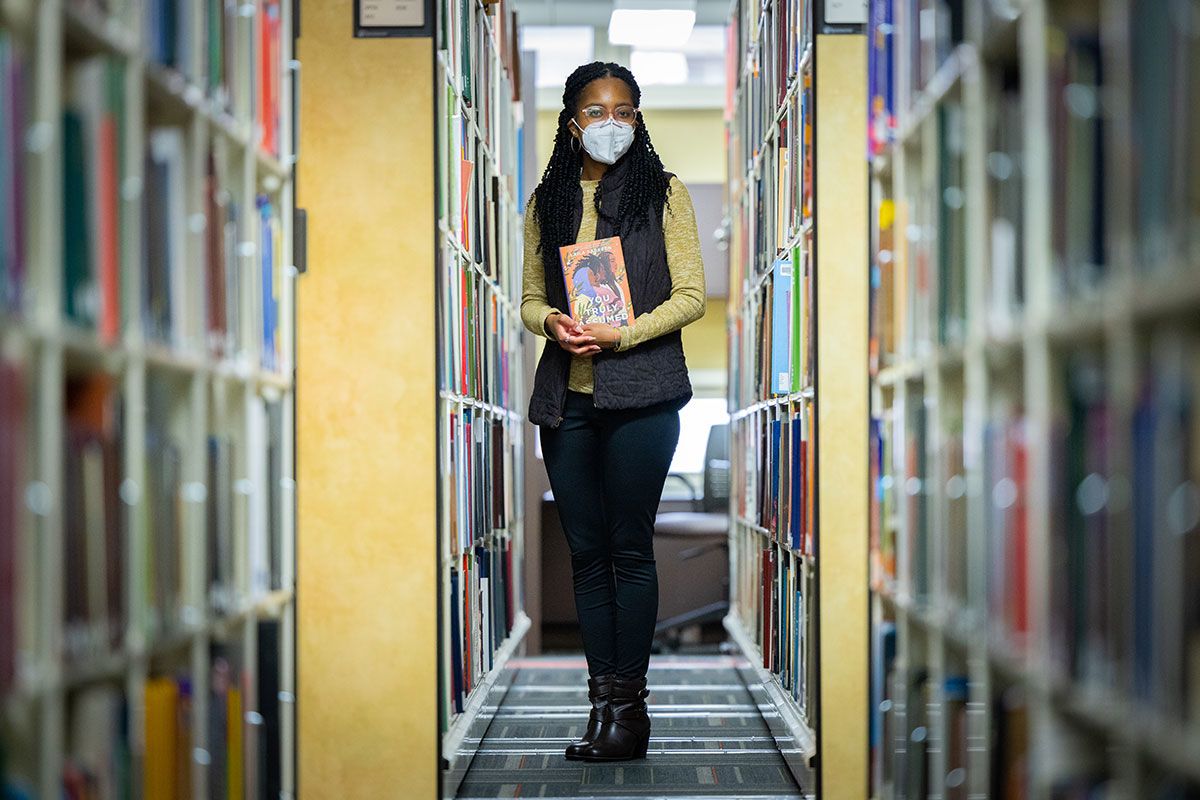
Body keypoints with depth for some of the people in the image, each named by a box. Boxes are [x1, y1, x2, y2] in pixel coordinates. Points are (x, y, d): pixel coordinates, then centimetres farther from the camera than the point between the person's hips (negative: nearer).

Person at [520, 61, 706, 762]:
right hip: (566, 397, 4)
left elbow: (690, 296, -2)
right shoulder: (548, 203, 14)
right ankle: (604, 698, 8)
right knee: (586, 552, 4)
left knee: (630, 548, -4)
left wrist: (620, 335, -15)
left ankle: (628, 704, 0)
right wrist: (551, 320, -7)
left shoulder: (664, 193, 4)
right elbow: (530, 296, 17)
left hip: (640, 393, -4)